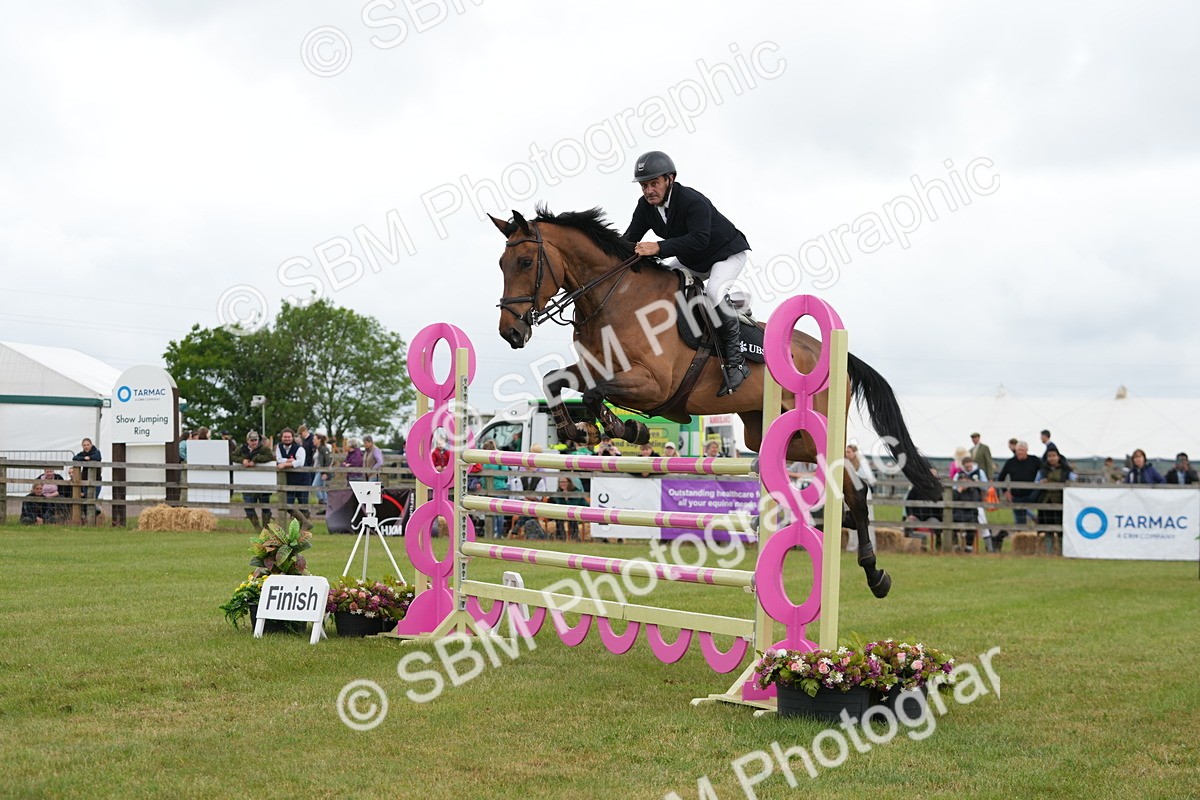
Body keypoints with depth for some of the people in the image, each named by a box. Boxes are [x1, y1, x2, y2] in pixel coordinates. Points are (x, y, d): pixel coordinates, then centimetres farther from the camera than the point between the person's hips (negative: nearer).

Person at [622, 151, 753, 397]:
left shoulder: (693, 201, -33)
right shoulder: (645, 206, -10)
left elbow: (699, 239, -45)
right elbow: (631, 238, -10)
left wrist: (659, 248, -53)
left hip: (727, 253, -9)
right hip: (692, 262, 9)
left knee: (714, 291, -34)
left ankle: (736, 362, -27)